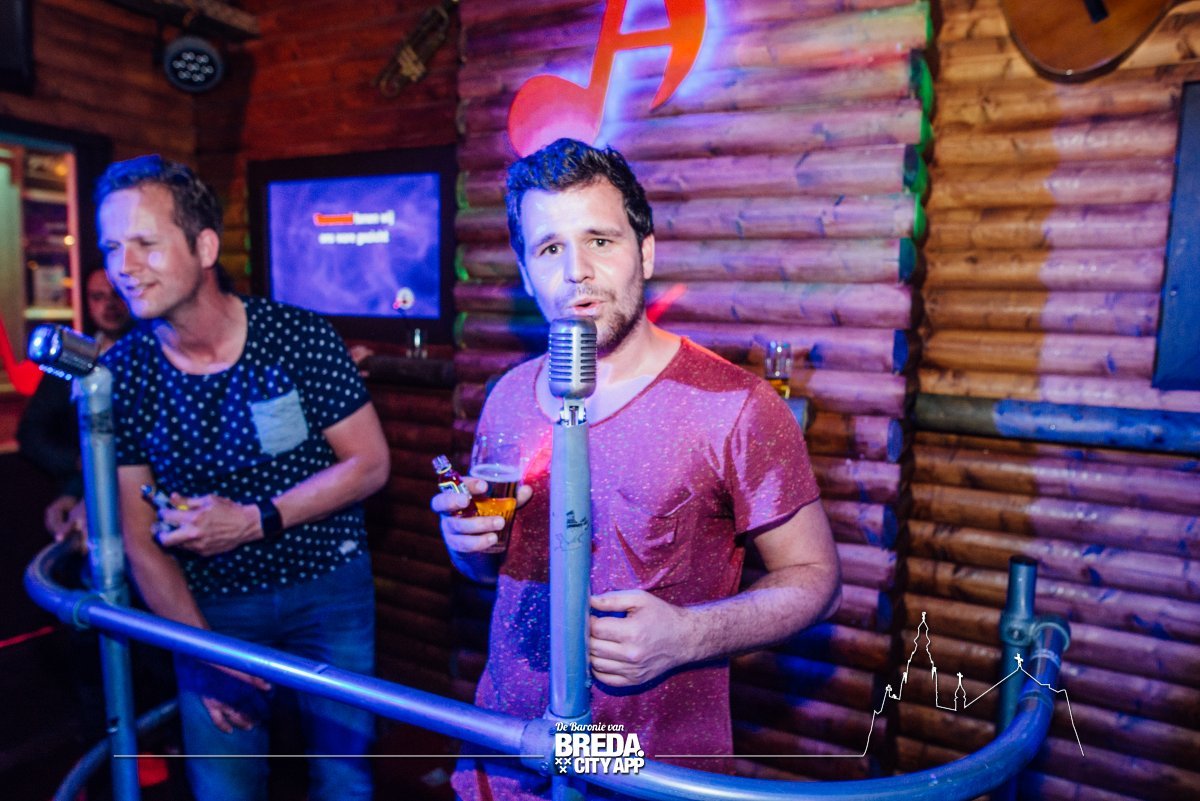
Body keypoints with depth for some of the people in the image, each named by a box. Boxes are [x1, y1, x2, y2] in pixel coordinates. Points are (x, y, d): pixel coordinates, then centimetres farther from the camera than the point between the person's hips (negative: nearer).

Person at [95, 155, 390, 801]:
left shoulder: (298, 337, -14)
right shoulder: (119, 374, -7)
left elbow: (371, 463, -11)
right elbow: (139, 536, -3)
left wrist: (254, 520, -20)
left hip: (329, 589, -1)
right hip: (209, 607, 2)